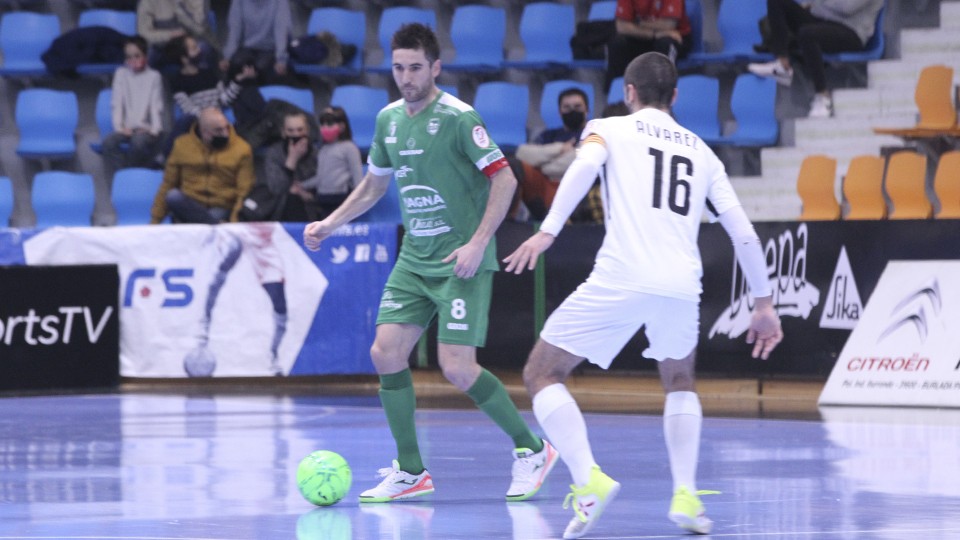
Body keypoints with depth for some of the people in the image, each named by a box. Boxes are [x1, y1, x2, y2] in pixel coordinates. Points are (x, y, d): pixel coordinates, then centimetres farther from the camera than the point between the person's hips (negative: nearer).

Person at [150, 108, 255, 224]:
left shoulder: (241, 149, -1)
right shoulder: (182, 145, 4)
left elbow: (244, 192, -4)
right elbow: (168, 185, 10)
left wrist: (235, 222, -18)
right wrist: (155, 219, 7)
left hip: (221, 210, -3)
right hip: (189, 206, 4)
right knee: (173, 196, -31)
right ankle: (218, 225, -32)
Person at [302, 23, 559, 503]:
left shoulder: (458, 117, -13)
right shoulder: (389, 119, 9)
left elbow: (504, 179, -15)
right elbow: (374, 185, 23)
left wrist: (478, 242, -21)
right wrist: (329, 225, 14)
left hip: (461, 262, -7)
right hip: (414, 259, 7)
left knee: (456, 368, -13)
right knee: (386, 353, -4)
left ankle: (531, 450, 6)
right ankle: (410, 472, 7)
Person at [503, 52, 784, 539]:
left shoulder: (609, 129, 15)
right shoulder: (701, 152, 25)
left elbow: (585, 165, -9)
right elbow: (743, 233, 21)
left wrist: (547, 231, -17)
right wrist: (763, 302, 30)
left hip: (619, 279, -4)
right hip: (682, 286, 4)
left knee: (542, 374, 10)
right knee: (679, 383, 31)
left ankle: (588, 480, -11)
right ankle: (686, 494, 11)